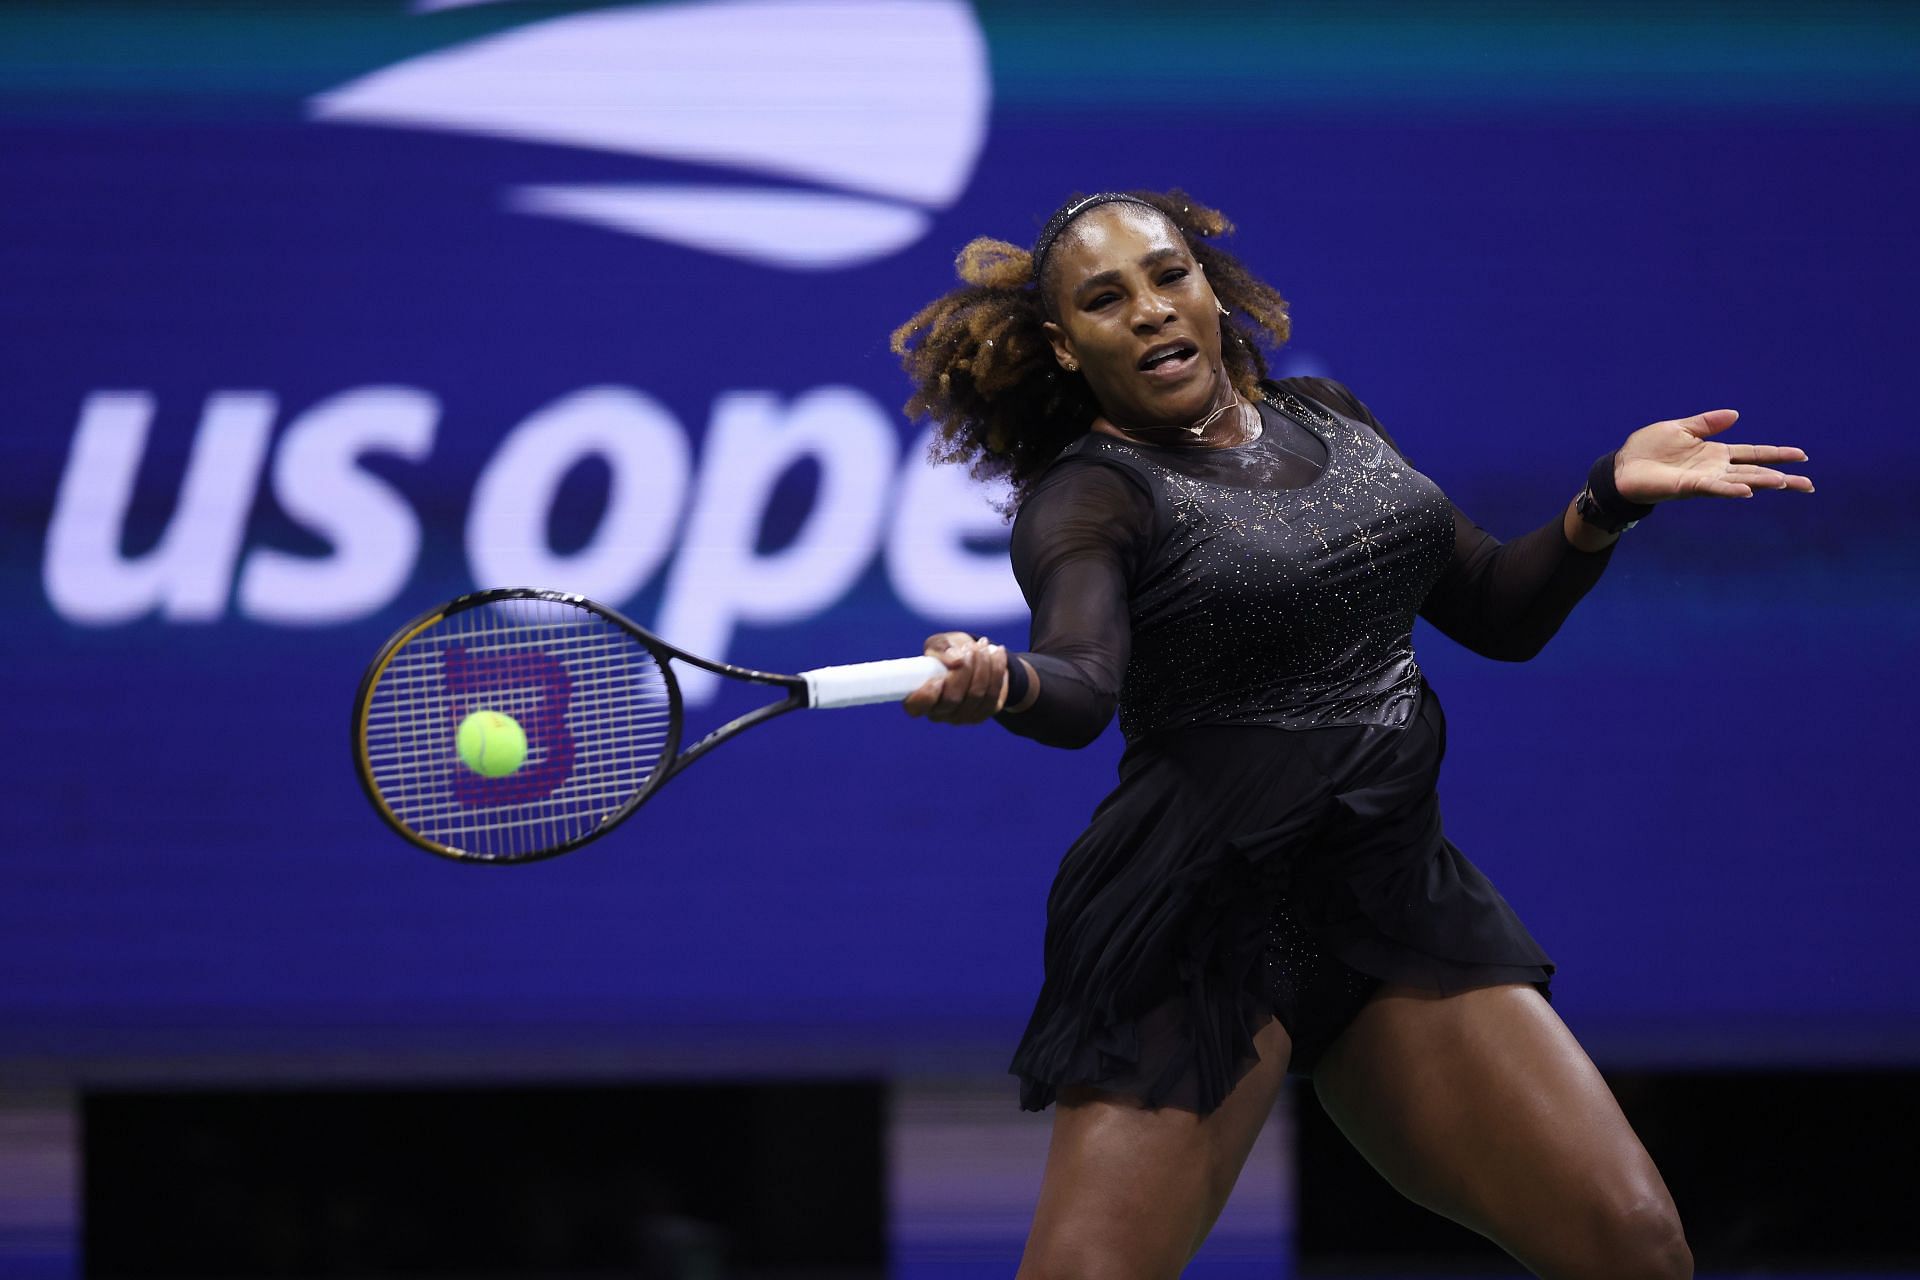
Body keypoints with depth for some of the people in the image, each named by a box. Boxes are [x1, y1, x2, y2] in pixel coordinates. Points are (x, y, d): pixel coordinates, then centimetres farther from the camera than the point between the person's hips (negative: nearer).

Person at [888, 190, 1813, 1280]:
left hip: (1399, 895, 6)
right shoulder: (1088, 495, -8)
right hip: (1202, 936, -5)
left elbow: (1499, 614, 17)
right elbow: (1082, 686, -29)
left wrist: (1611, 497, 0)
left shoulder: (1330, 421, 12)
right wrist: (1000, 684, -51)